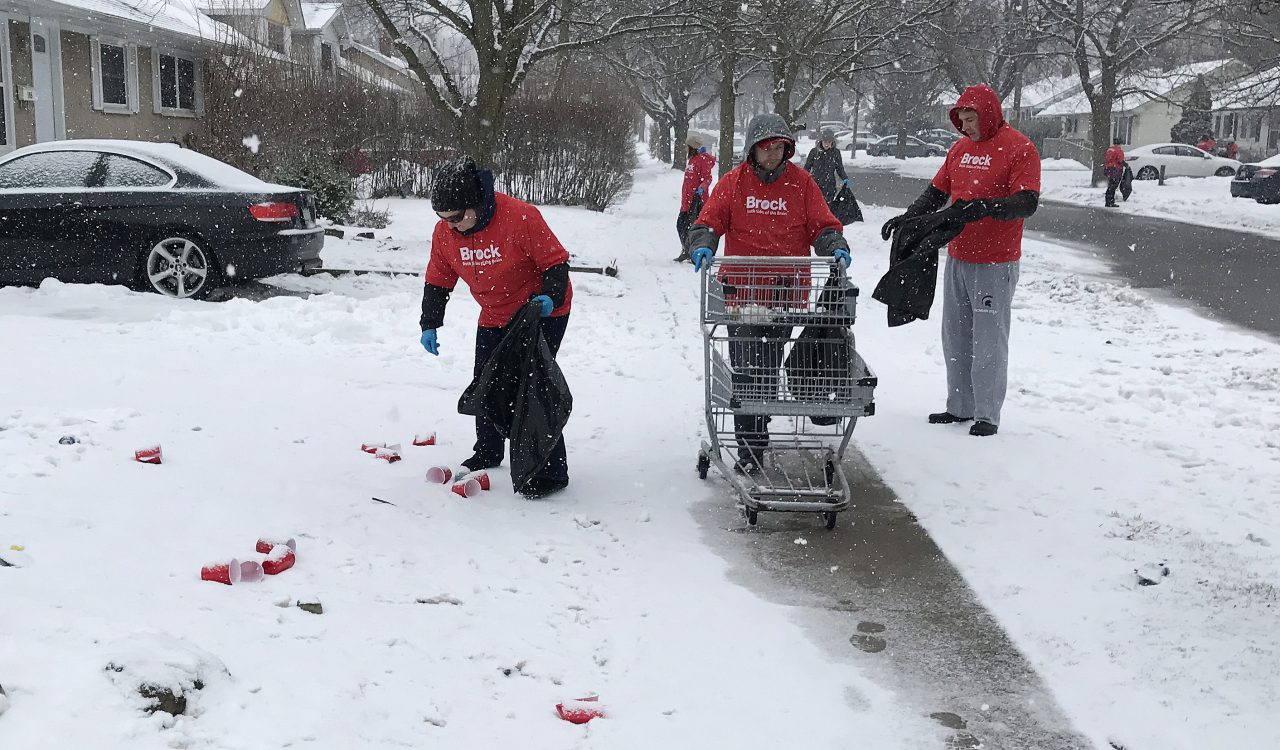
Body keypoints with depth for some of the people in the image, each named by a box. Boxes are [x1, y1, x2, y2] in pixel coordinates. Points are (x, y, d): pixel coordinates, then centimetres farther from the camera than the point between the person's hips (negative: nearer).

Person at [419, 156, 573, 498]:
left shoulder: (520, 217, -28)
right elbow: (438, 280, 3)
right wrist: (430, 324, -3)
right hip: (494, 319, 7)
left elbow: (555, 261, -18)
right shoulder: (445, 231, -10)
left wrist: (551, 295, -34)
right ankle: (487, 453, 34)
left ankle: (552, 470, -5)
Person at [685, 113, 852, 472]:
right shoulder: (733, 183, 5)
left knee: (769, 369, 7)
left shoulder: (801, 183, 6)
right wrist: (702, 246, -19)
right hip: (742, 291, -1)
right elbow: (707, 222, 1)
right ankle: (750, 446, -2)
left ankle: (755, 436, 22)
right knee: (745, 370, -6)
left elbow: (823, 226, 6)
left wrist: (836, 248, -14)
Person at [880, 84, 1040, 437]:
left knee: (988, 341, -2)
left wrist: (988, 206, -35)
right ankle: (960, 406, 22)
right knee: (956, 337, 12)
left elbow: (1027, 202, -19)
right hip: (957, 259, 7)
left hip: (995, 264, -7)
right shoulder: (960, 148, 12)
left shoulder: (1019, 148, -10)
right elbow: (936, 192, 16)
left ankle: (987, 414, 7)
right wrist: (906, 218, 2)